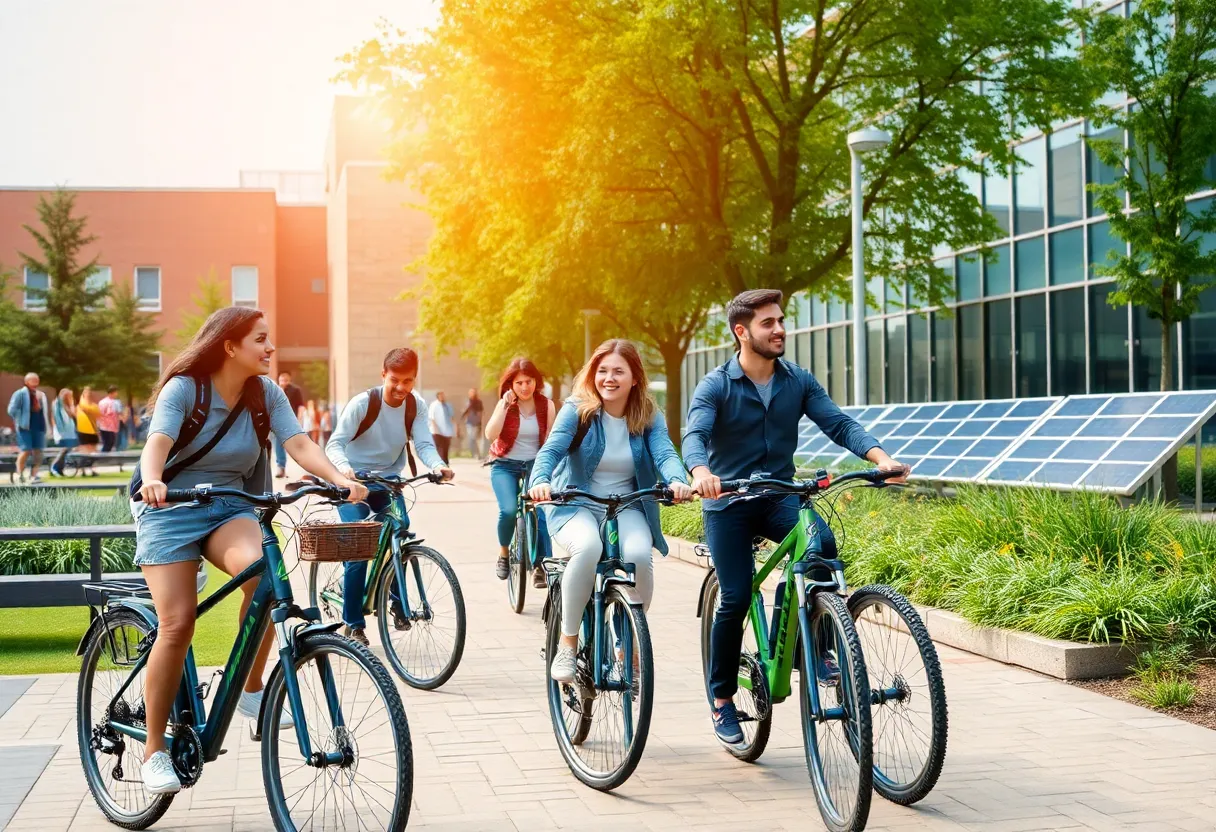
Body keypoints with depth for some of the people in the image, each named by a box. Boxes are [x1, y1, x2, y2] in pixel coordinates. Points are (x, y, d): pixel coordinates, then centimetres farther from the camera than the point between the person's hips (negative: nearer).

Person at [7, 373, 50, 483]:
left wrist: (45, 426, 13)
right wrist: (19, 421, -13)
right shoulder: (20, 393, -5)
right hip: (25, 427, -7)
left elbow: (44, 411, 24)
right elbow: (12, 410, -11)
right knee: (25, 451, -10)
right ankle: (19, 475, 1)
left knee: (38, 451, 3)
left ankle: (33, 475, 8)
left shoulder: (41, 395, 17)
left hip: (38, 427, 7)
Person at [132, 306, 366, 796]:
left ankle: (251, 691, -12)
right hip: (170, 511, -3)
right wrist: (152, 480, -50)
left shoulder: (266, 392, -1)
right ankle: (154, 751, -2)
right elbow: (157, 443, -27)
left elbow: (299, 446, -11)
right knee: (177, 624, -16)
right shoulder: (184, 388, -13)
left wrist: (340, 479, -30)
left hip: (230, 509, 3)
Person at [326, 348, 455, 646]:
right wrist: (343, 466, -47)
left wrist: (438, 465, -38)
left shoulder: (416, 405, -7)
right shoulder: (362, 403, -19)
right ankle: (353, 624, -3)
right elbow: (335, 444, -24)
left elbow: (424, 444, -15)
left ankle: (398, 604, 2)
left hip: (388, 482, 3)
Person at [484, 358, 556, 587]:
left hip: (535, 464, 1)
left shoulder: (546, 406, -2)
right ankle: (503, 554, 4)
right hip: (505, 465, -1)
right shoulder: (505, 404, -4)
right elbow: (490, 435, -18)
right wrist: (505, 406, -23)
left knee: (540, 513, -20)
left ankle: (540, 566, -12)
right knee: (508, 510, -24)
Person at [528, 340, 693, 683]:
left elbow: (665, 454, -15)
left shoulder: (649, 416, 1)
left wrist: (677, 481, -39)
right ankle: (567, 642, -18)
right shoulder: (577, 409, -5)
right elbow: (551, 449, -18)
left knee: (639, 554, -31)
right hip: (576, 506, -2)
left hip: (627, 509, 2)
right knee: (588, 546, -36)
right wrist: (540, 481, -41)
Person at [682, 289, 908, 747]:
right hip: (728, 503, -2)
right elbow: (694, 435, -24)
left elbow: (839, 424, -8)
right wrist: (701, 472, -47)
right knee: (736, 599, -10)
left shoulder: (798, 381, 2)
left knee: (823, 544, -28)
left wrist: (880, 457, -26)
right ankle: (722, 701, 9)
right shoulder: (716, 386, -8)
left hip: (779, 497, 3)